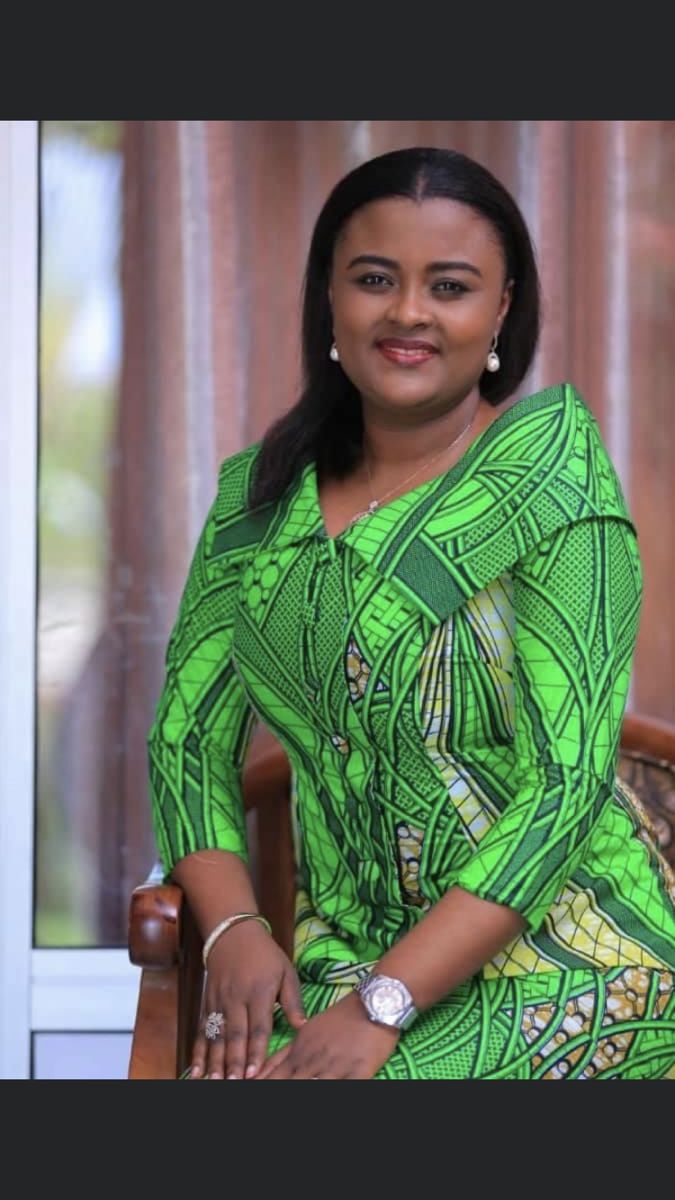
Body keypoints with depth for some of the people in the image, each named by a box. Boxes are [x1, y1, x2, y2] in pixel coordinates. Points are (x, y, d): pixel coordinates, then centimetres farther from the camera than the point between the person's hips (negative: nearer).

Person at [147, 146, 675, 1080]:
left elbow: (567, 782, -15)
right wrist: (233, 930, -10)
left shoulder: (552, 486, -9)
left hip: (552, 956, -4)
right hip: (348, 953, 5)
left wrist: (382, 1008, -20)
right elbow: (189, 734, 9)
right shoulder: (260, 495, 6)